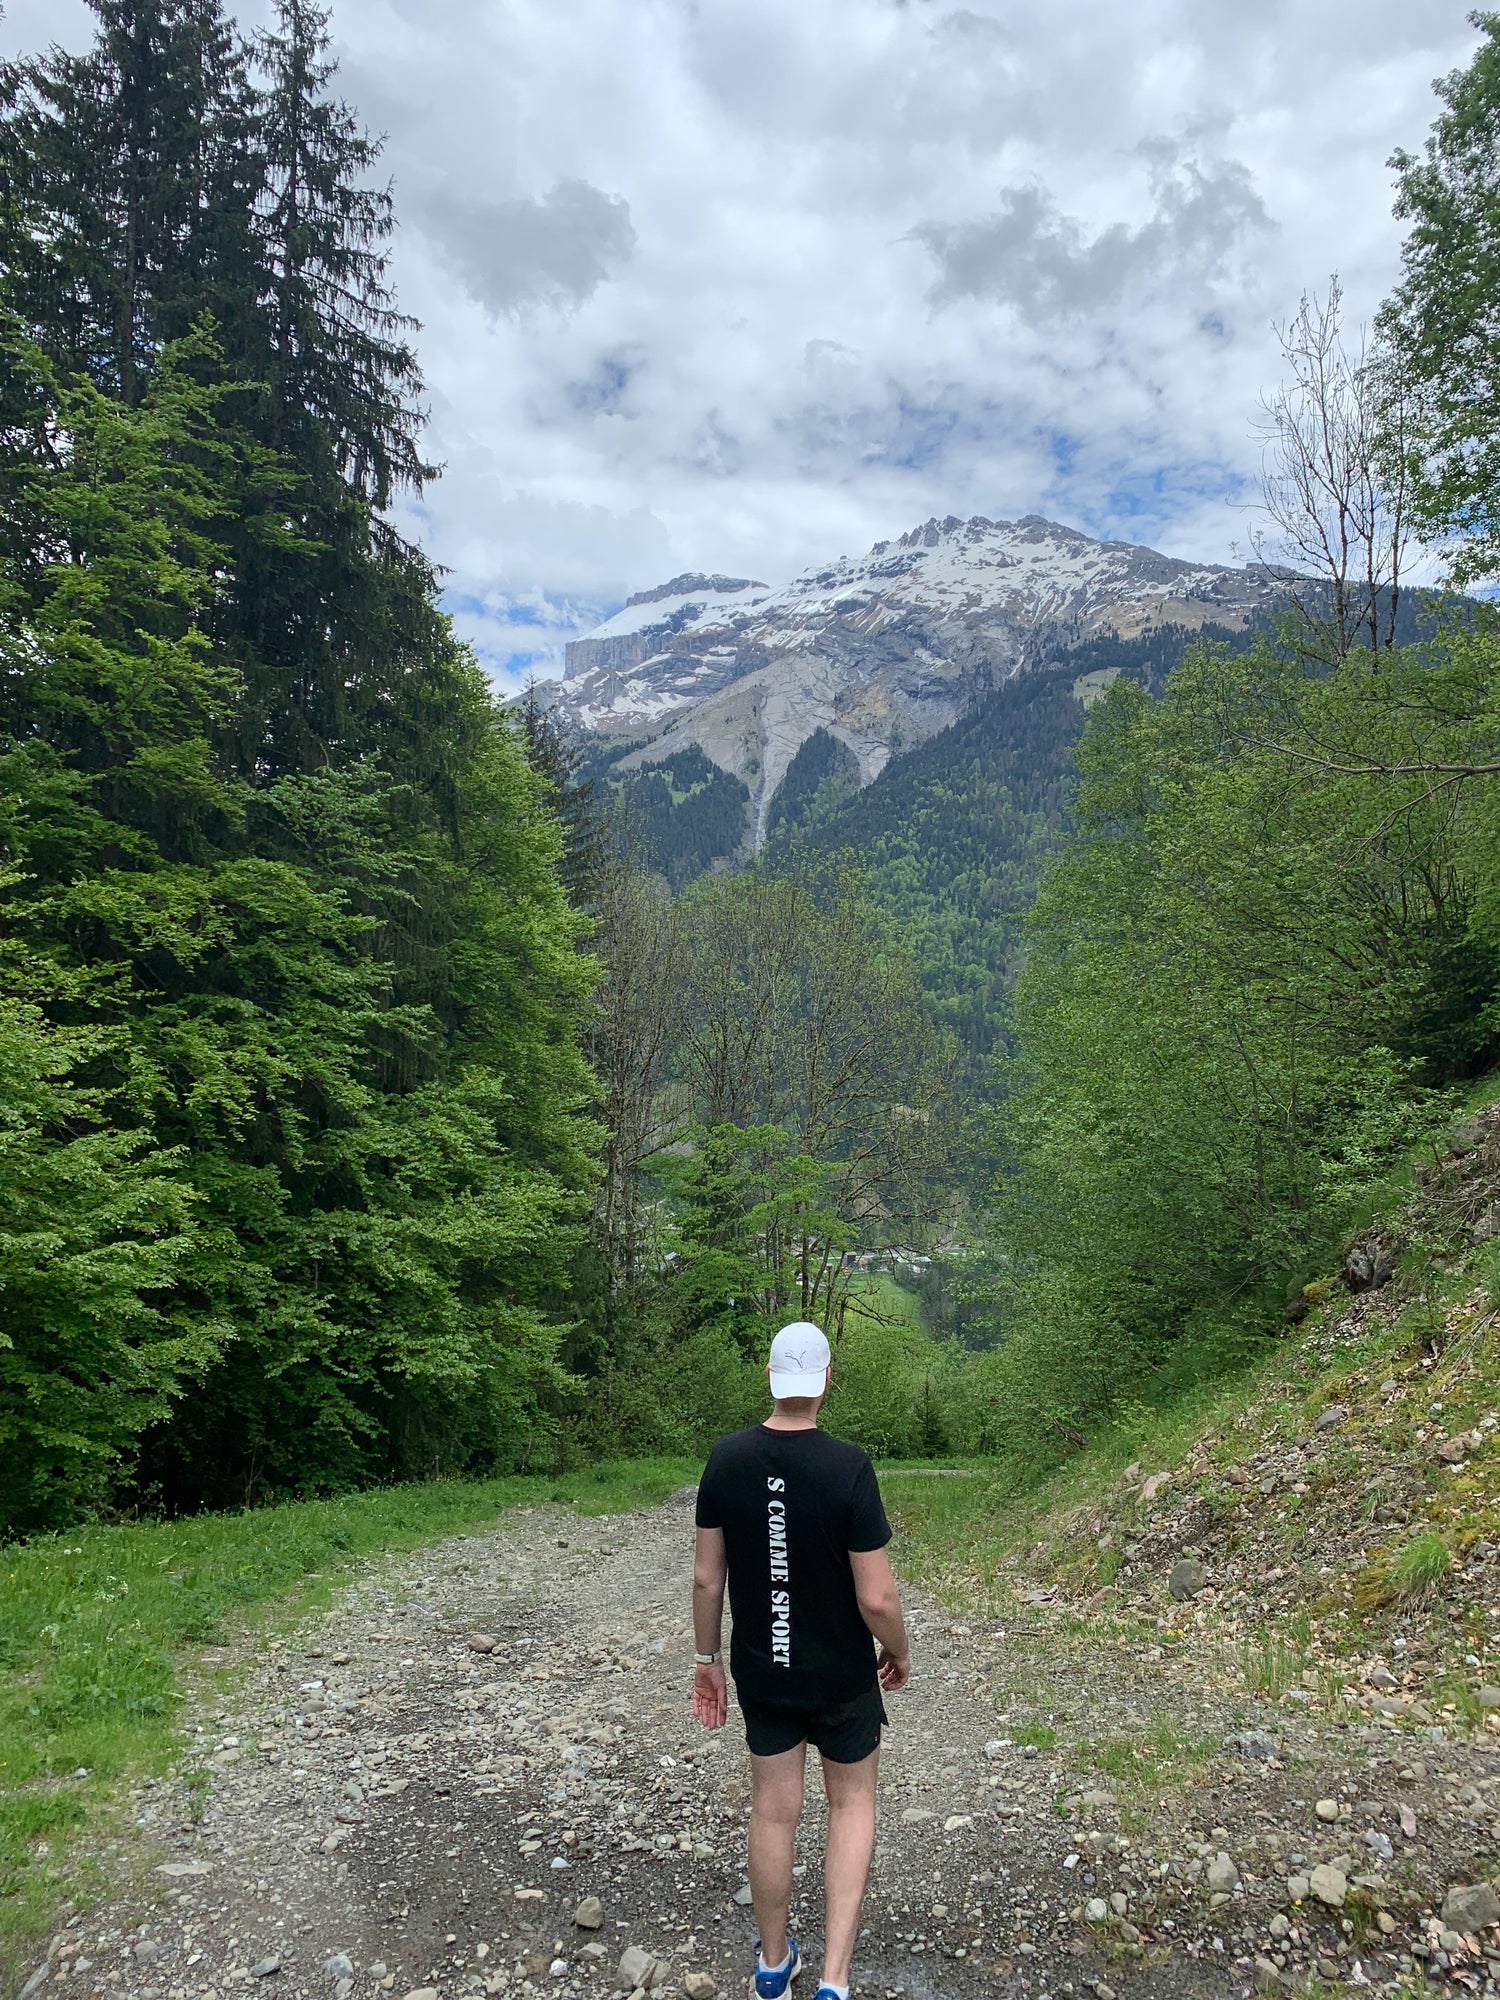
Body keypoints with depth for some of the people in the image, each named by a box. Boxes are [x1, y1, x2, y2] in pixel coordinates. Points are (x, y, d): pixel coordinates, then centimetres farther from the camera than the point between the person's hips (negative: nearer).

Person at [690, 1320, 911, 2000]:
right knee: (852, 1802, 19)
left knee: (773, 1810, 19)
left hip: (759, 1671, 3)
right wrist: (900, 1651, 0)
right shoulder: (849, 1467, -24)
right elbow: (876, 1598, -21)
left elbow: (706, 1576, -5)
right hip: (842, 1676, -3)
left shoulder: (726, 1458, -13)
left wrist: (706, 1658, 9)